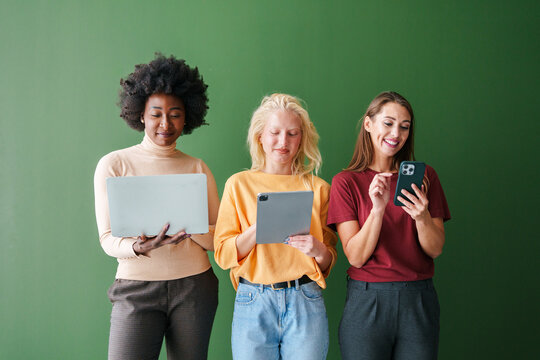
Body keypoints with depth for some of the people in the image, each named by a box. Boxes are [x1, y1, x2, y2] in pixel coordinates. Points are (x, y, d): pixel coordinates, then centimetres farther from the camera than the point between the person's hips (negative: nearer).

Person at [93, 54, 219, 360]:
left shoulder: (198, 168, 8)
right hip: (137, 288, -2)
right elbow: (108, 238, -2)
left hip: (194, 287, 2)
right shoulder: (114, 165, 2)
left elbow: (219, 238, 4)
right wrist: (140, 247, -23)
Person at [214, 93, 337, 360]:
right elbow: (223, 255, 0)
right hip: (253, 303, 0)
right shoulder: (239, 184, 5)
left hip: (305, 302, 1)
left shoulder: (318, 188, 7)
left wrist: (318, 250, -13)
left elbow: (329, 260, 10)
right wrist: (259, 228, -16)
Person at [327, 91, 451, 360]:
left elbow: (436, 250, 1)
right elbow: (356, 256, -9)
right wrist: (378, 208, -22)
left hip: (418, 300, 2)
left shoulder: (424, 176, 5)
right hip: (366, 300, -2)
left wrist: (422, 217, -18)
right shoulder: (346, 182, -2)